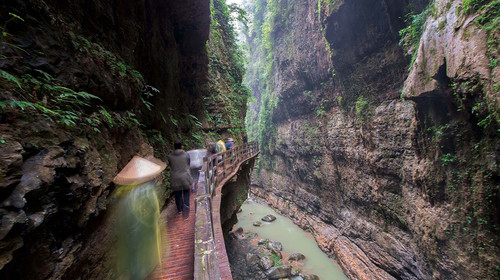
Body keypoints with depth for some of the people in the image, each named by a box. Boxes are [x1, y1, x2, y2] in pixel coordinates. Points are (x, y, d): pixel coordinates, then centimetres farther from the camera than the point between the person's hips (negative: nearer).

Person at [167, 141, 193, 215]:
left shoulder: (170, 156, -4)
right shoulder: (186, 155, -6)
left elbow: (170, 165, 9)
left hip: (175, 178, 2)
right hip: (185, 177, -1)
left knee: (177, 194, 16)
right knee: (186, 192, 10)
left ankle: (179, 209, 28)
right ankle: (186, 204, -14)